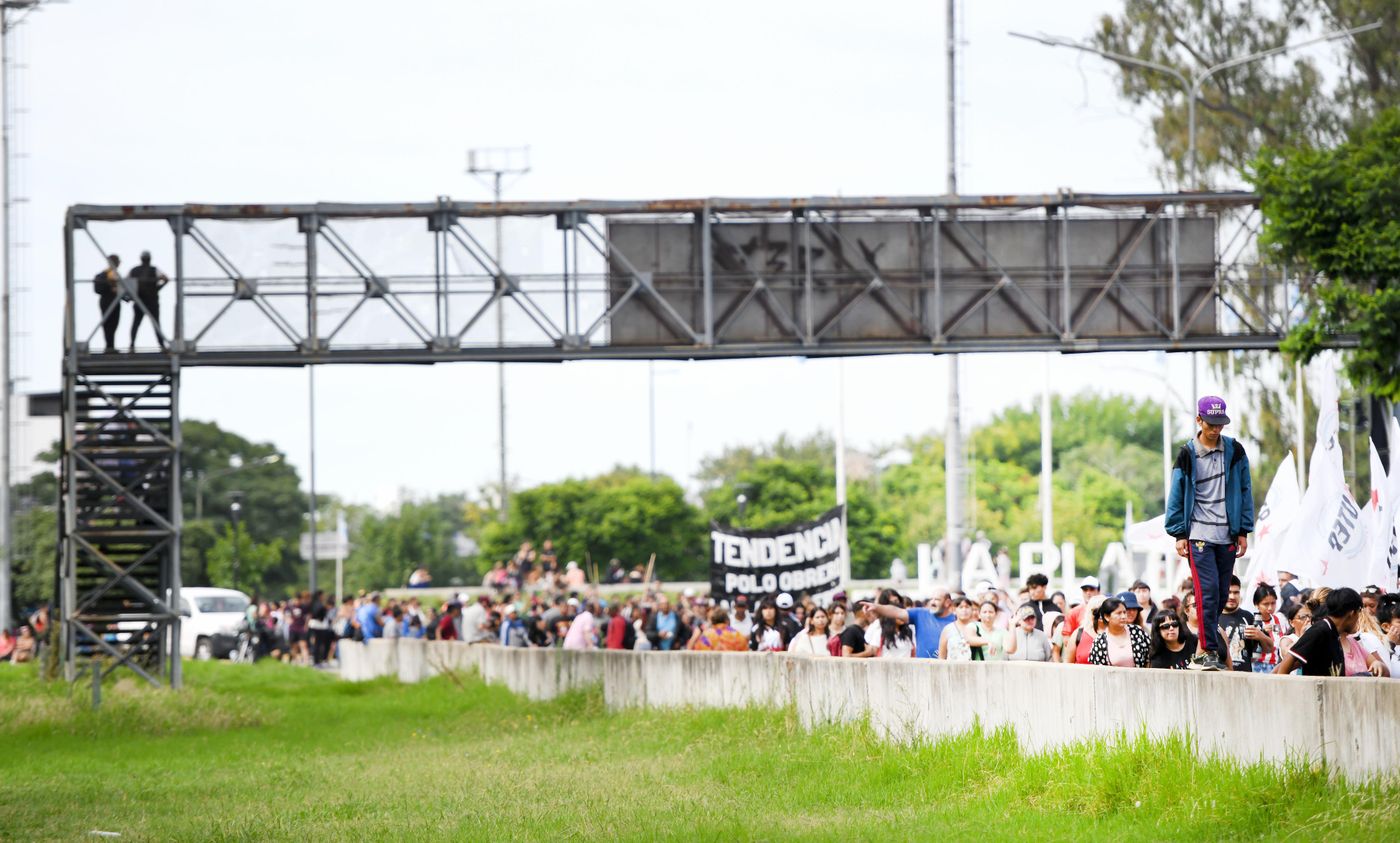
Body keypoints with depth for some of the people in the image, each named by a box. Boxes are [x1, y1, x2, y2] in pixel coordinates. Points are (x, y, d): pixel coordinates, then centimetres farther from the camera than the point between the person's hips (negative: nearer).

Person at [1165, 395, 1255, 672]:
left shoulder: (1234, 451, 6)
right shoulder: (1187, 454, 1)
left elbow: (1244, 491, 10)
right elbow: (1177, 495, 4)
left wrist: (1243, 531, 7)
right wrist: (1179, 534, -1)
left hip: (1227, 535, 3)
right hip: (1199, 534, -3)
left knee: (1221, 594, 4)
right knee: (1207, 590, -13)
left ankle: (1210, 646, 15)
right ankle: (1210, 651, -15)